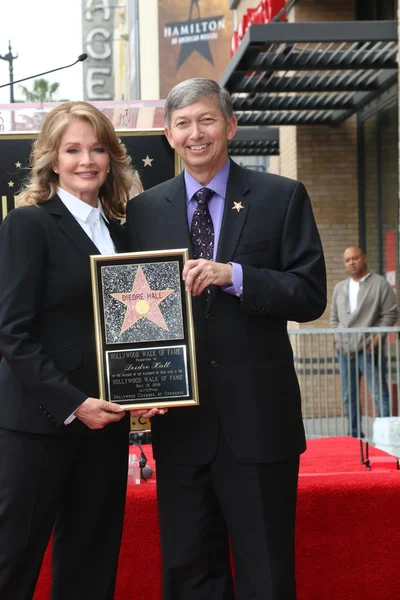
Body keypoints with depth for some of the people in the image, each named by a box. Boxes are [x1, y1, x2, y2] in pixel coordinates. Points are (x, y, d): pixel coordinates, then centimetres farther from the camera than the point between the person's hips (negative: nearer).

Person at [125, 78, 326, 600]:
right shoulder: (144, 210, 9)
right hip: (179, 420, 3)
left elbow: (311, 296, -5)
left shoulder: (282, 198, 1)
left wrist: (234, 275, -19)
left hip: (257, 417, -2)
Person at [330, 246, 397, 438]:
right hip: (344, 350, 6)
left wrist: (376, 340, -11)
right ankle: (354, 435, 17)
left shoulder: (380, 284, 0)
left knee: (379, 394, -10)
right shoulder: (340, 288, 17)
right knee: (349, 397, 10)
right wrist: (337, 339, 7)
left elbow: (390, 314, -5)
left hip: (369, 350, -6)